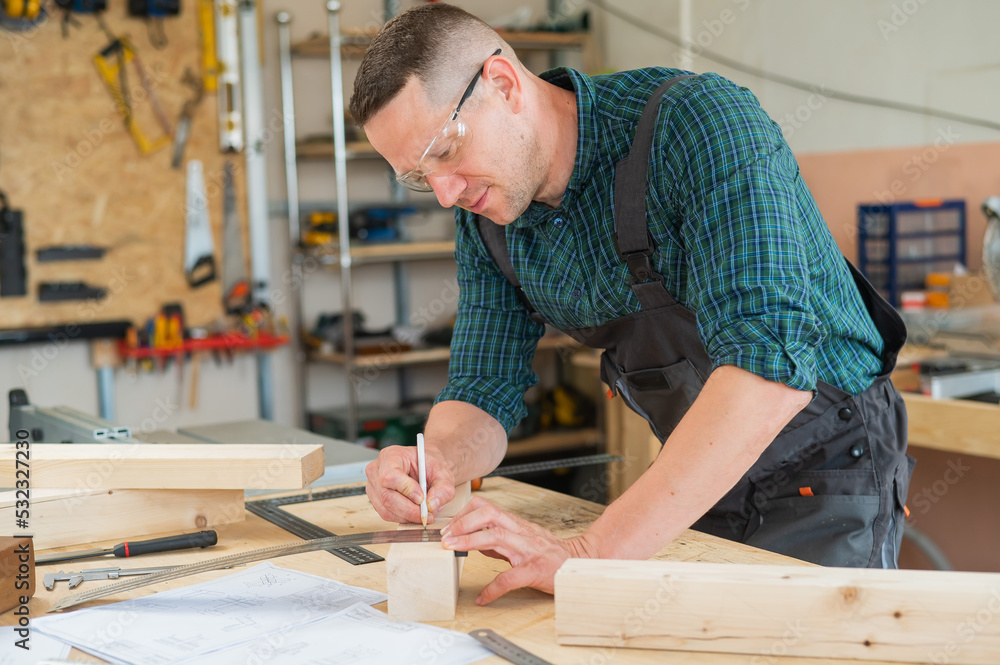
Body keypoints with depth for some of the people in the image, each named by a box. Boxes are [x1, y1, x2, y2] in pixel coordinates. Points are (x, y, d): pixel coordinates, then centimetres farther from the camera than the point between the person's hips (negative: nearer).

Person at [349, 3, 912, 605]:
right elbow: (485, 389, 3)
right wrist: (440, 461, -22)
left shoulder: (699, 121, -26)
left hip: (822, 472, -5)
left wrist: (592, 554, -43)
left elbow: (771, 362, -38)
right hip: (699, 478, 6)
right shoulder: (484, 217, -3)